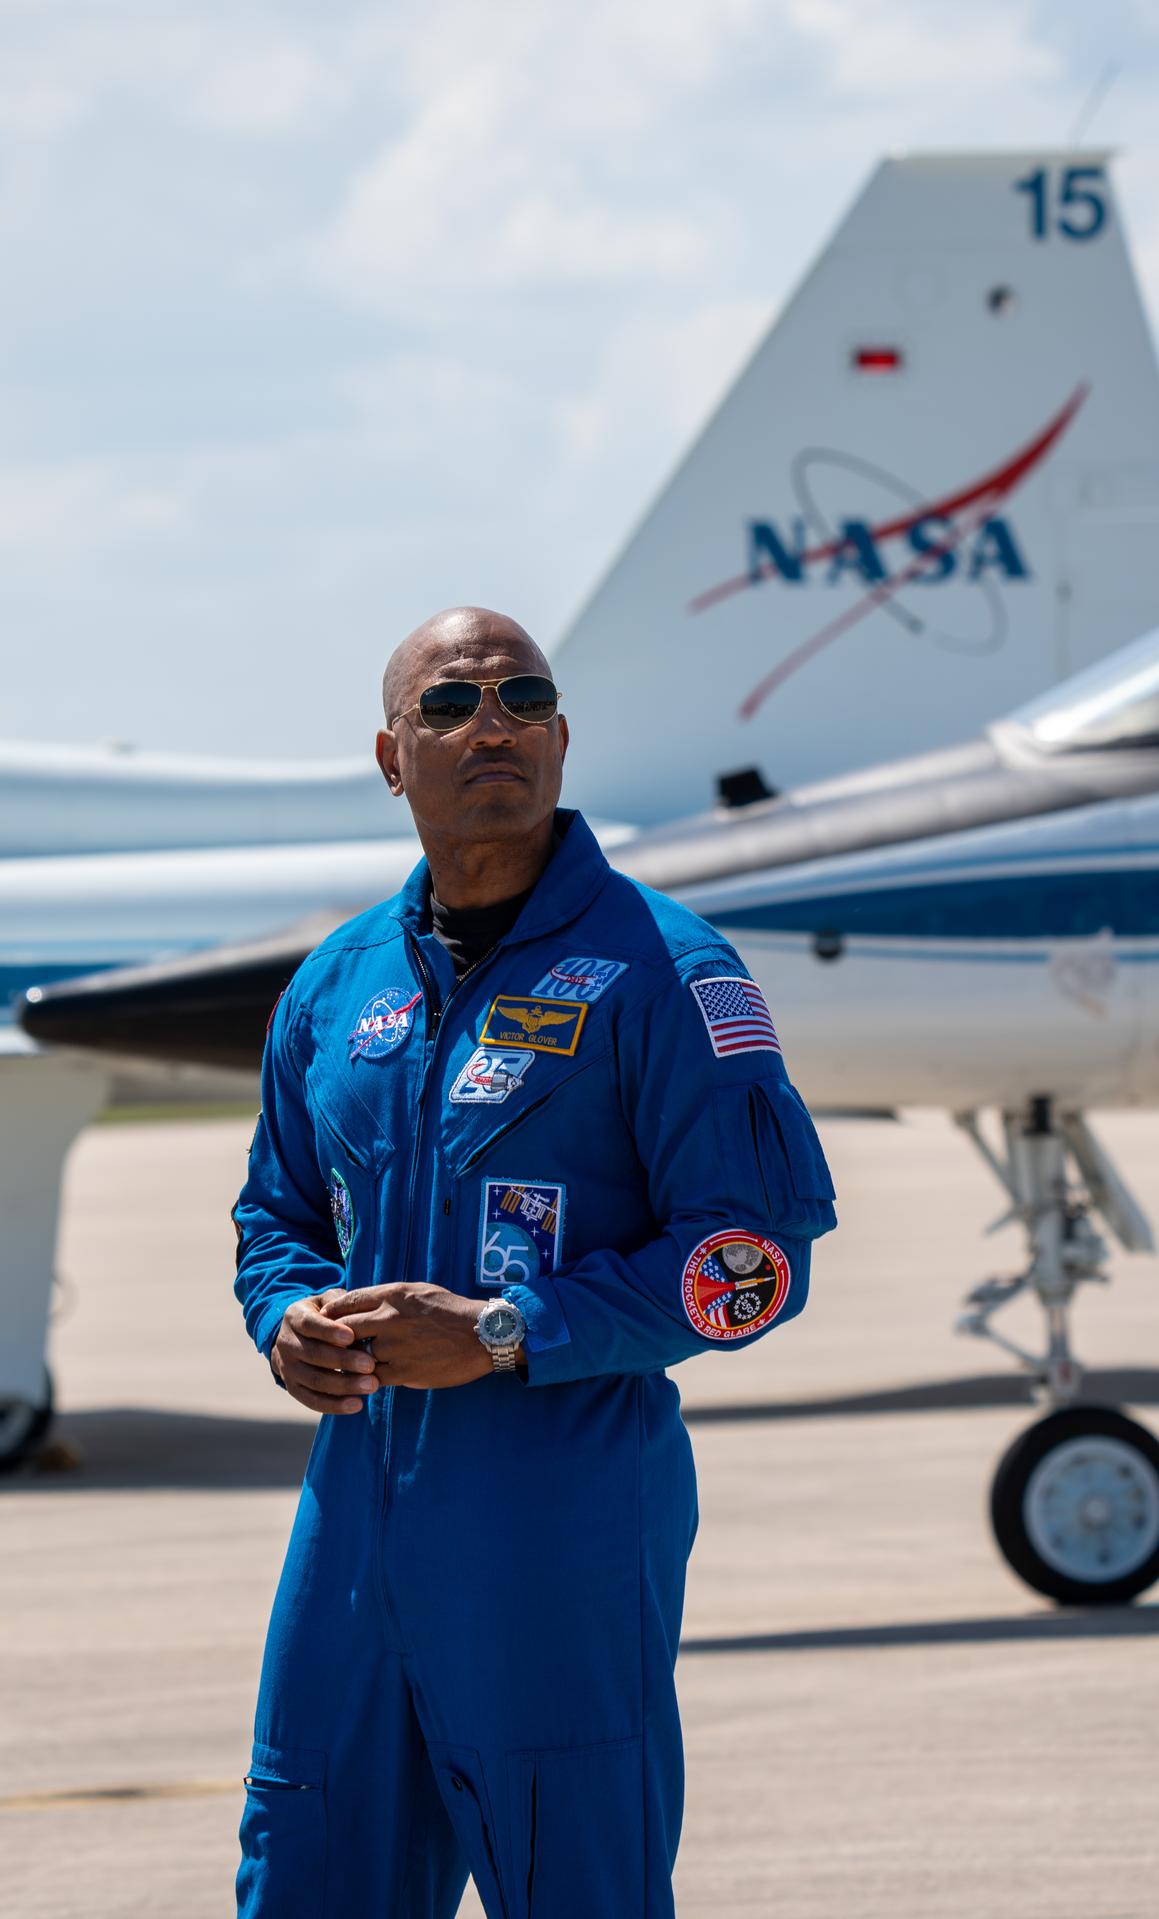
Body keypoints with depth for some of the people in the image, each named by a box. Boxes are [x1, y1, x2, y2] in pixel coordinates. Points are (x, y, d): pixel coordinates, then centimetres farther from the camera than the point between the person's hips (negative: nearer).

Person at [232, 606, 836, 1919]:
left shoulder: (660, 971, -6)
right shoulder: (335, 987, 13)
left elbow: (762, 1251, -11)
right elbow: (278, 1215, 25)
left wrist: (506, 1333, -16)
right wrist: (290, 1322, 0)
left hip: (568, 1512, -6)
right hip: (358, 1508, 6)